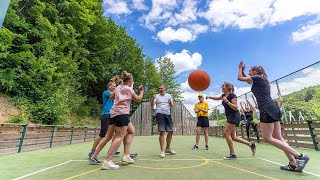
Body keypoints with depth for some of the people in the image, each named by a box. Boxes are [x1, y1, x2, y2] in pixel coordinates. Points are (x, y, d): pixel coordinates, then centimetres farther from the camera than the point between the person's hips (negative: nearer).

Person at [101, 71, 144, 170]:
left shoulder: (118, 87, 17)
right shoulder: (128, 88, -5)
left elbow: (111, 96, 31)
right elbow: (138, 99, 1)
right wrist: (141, 91, 14)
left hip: (116, 113, 10)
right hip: (121, 113, -10)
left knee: (131, 131, 14)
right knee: (120, 136, -11)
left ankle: (126, 155, 11)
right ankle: (107, 162, -13)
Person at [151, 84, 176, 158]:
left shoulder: (169, 96, 11)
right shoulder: (157, 96, 5)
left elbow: (172, 106, 8)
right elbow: (152, 105, -5)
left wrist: (170, 103, -15)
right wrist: (153, 99, -22)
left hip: (168, 114, 4)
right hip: (160, 114, -4)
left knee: (170, 131, 7)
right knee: (162, 132, -9)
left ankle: (168, 148, 26)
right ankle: (162, 150, 2)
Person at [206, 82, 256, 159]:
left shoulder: (232, 95, -13)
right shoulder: (224, 95, 11)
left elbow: (235, 107, -20)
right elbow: (217, 98, 31)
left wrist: (227, 101, -27)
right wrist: (209, 97, 23)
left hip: (234, 116, -9)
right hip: (230, 117, 9)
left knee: (226, 133, -12)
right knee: (232, 137, 10)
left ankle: (232, 154, -1)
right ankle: (251, 144, 24)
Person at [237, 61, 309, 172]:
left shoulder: (257, 78, -3)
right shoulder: (261, 80, 22)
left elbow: (240, 78, 2)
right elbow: (247, 80, 36)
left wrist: (241, 68, 18)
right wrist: (243, 70, 31)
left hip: (267, 109, -10)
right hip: (273, 108, 10)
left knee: (268, 138, -6)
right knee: (278, 138, 9)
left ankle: (299, 156, -7)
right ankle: (294, 164, 9)